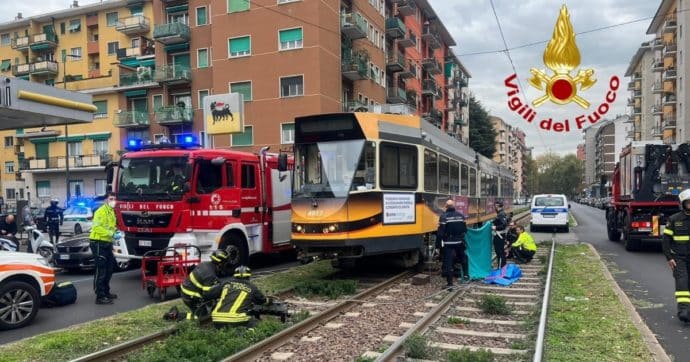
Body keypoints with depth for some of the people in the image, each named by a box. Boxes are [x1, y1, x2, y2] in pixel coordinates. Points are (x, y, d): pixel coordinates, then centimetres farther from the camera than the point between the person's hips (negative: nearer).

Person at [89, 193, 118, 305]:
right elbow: (96, 227, -21)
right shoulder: (101, 211, -12)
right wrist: (111, 233, -24)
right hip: (99, 243, -10)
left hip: (107, 243, 10)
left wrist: (116, 232, 8)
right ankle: (100, 297, -6)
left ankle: (106, 292, 29)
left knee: (108, 270, 17)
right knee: (100, 271, -9)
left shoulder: (112, 212, 18)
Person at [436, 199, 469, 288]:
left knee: (448, 262, -1)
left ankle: (450, 282, 0)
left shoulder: (444, 217, -12)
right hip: (460, 242, 4)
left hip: (448, 243, -4)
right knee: (463, 258, 27)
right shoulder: (461, 215, 3)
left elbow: (440, 232, -14)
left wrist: (438, 244, -7)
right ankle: (466, 275, 32)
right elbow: (465, 229, 8)